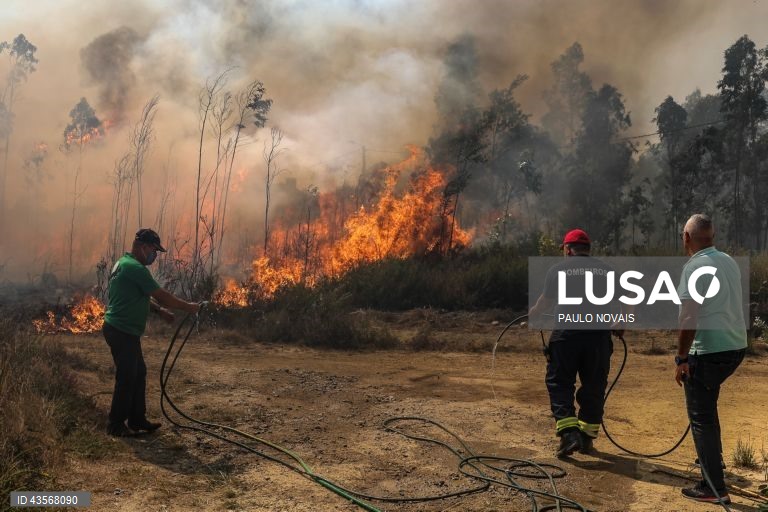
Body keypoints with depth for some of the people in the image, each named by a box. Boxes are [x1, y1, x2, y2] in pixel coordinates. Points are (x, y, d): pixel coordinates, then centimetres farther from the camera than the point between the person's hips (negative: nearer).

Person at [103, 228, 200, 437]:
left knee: (138, 373, 15)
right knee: (126, 378, -2)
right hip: (122, 332, -10)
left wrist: (161, 311, 17)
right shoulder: (135, 268, -19)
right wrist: (188, 307, -7)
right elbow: (161, 295, -18)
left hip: (122, 331, 10)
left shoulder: (123, 264, 15)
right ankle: (116, 425, 9)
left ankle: (137, 419, 22)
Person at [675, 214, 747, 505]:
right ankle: (712, 460, 37)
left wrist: (681, 358, -14)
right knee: (707, 409, 27)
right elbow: (733, 307, 16)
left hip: (709, 351, -8)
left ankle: (714, 488, 3)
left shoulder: (695, 267, -16)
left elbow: (688, 319, -20)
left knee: (701, 417, 1)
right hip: (736, 346, 8)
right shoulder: (729, 262, 9)